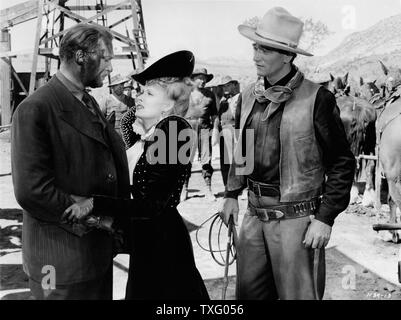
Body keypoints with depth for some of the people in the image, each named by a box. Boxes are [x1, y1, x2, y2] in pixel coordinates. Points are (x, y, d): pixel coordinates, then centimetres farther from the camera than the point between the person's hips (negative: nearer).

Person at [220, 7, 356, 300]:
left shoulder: (316, 99, -13)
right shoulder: (249, 96, 5)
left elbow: (342, 163, -9)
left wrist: (325, 218, -12)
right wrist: (232, 195, 15)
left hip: (297, 219, -5)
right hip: (255, 215, 6)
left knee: (297, 294, 6)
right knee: (248, 292, 14)